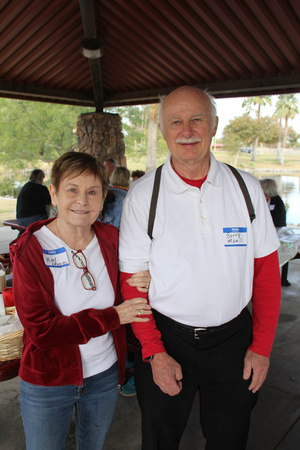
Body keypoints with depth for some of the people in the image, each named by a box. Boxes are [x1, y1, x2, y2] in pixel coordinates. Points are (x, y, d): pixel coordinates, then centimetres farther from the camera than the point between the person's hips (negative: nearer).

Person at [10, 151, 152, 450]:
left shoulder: (111, 238, -7)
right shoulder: (29, 250, -18)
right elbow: (39, 330, -21)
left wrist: (143, 283, -17)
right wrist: (113, 317, -23)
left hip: (105, 374, 4)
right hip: (47, 383, -3)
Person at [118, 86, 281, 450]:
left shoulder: (246, 188, -4)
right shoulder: (142, 195, -9)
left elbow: (266, 270, 0)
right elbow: (131, 280, -6)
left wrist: (262, 347, -2)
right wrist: (155, 353, -10)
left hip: (233, 339, 2)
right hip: (164, 338, -1)